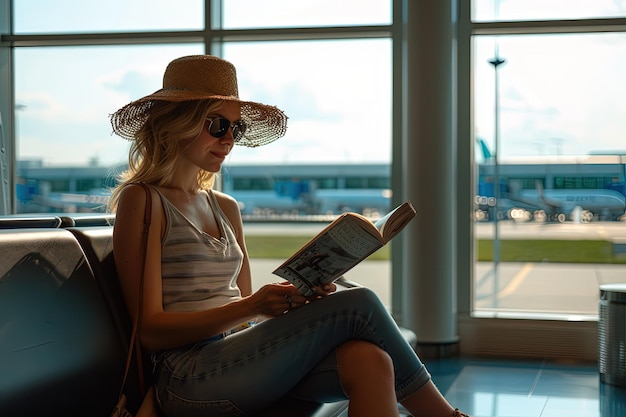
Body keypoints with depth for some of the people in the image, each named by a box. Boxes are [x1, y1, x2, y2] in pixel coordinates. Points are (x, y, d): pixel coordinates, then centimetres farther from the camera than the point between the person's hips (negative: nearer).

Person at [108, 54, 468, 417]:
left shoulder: (226, 208, 20)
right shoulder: (141, 200, -1)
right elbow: (151, 331, -8)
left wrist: (299, 296, -3)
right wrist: (251, 306, -18)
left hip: (246, 362, 6)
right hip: (192, 378, -6)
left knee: (368, 361, -25)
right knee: (358, 305, -18)